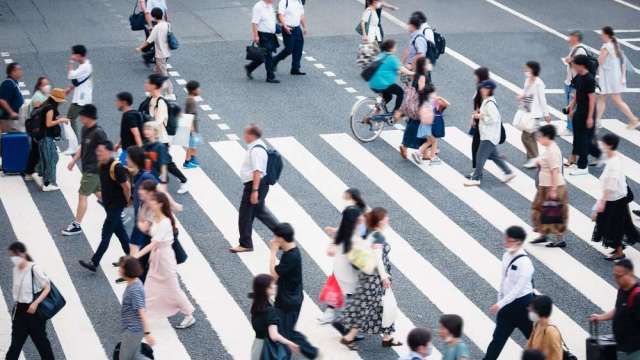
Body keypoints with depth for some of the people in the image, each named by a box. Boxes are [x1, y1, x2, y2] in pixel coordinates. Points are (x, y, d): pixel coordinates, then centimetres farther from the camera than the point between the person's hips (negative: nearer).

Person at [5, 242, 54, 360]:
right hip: (20, 310, 6)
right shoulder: (15, 269, 3)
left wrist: (36, 303, -24)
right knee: (16, 342, 9)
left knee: (40, 339, 10)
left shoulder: (34, 269, -18)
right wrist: (16, 306, 7)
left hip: (33, 310, -6)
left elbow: (47, 288, -16)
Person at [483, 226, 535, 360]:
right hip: (508, 303, 7)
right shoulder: (507, 256, 2)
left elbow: (518, 288, -25)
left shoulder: (524, 262, -23)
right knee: (498, 338, 9)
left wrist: (500, 304, -26)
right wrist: (500, 300, 13)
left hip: (522, 304, -7)